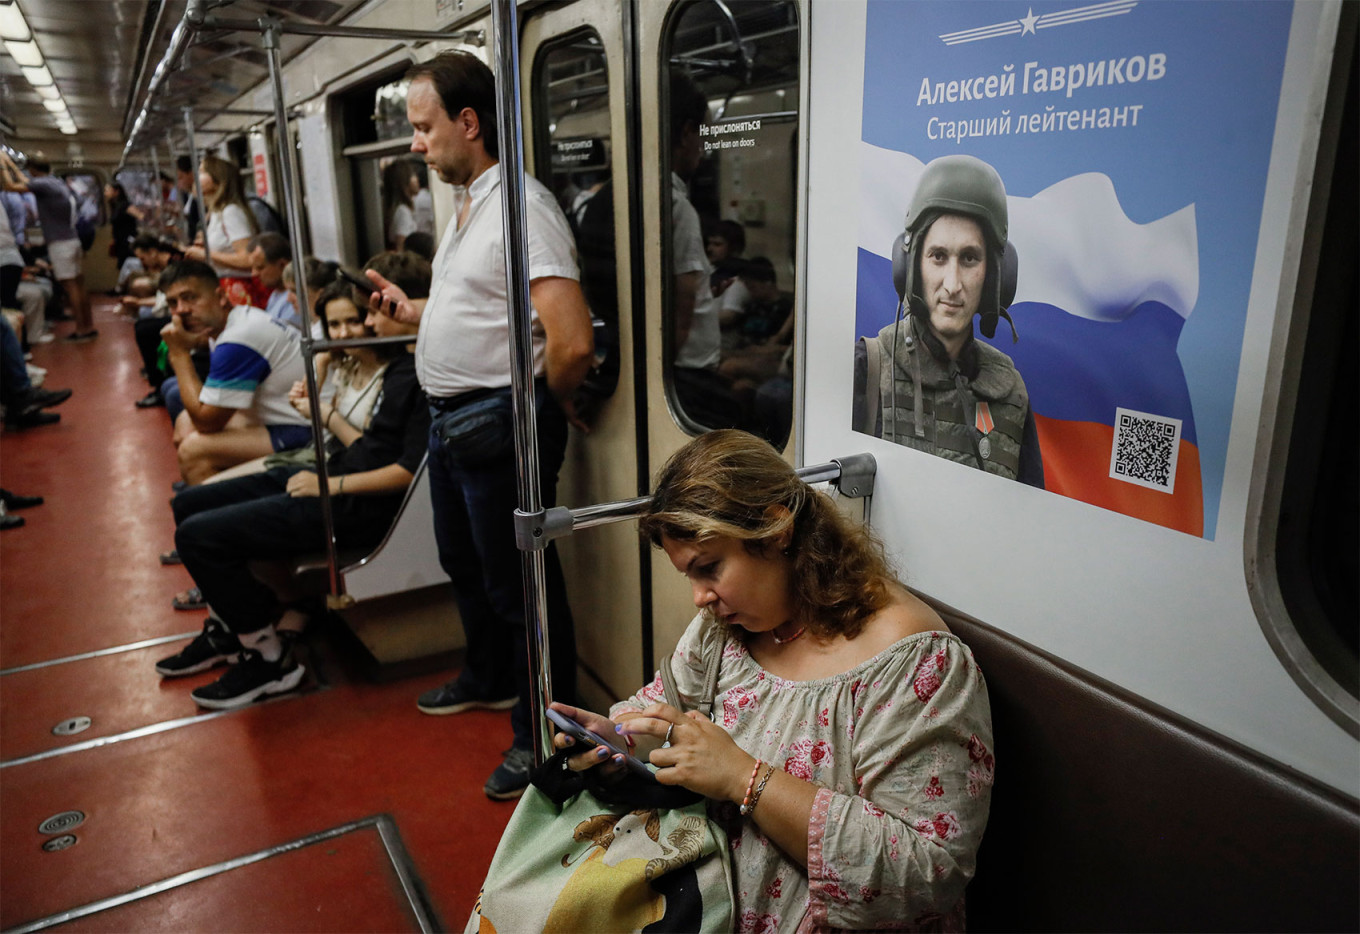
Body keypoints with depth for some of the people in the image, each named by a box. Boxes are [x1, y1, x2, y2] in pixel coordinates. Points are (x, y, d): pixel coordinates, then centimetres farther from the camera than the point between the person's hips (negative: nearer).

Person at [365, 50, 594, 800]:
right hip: (451, 419, 11)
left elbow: (572, 343, -30)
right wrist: (409, 308, 15)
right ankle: (489, 680, 47)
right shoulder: (465, 205, 12)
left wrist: (546, 403, -14)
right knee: (465, 565, 25)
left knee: (518, 584, 2)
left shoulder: (520, 206, -21)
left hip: (497, 424, -10)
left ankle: (542, 736, 20)